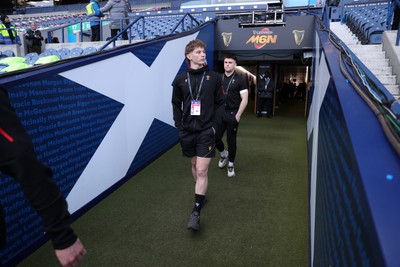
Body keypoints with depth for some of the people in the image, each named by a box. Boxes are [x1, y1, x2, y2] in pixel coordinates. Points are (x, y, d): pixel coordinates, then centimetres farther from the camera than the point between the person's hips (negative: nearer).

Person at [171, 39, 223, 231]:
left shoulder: (214, 77, -2)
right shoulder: (180, 79, 2)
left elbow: (219, 103, 3)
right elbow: (176, 104, 8)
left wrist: (215, 124, 0)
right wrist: (179, 125, 1)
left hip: (206, 130, -3)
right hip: (188, 130, 3)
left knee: (202, 170, -7)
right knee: (194, 164, 19)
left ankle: (196, 211, 3)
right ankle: (201, 195, 42)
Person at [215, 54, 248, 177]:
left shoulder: (239, 80, -5)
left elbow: (244, 99, -9)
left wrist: (238, 115, -14)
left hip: (232, 114, -3)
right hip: (219, 113, 4)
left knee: (231, 140, 5)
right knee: (215, 137, 1)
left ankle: (231, 164, 23)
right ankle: (223, 154, 33)